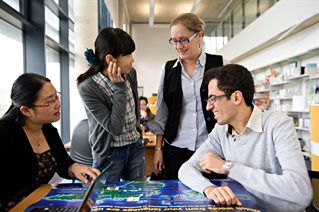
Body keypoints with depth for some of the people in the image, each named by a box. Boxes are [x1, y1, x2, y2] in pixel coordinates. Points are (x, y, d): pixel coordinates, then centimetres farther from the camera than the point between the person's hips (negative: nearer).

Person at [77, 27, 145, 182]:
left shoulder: (130, 73, -5)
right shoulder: (87, 88, -22)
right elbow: (115, 127, -23)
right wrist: (119, 87, -24)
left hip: (136, 147, 5)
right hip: (109, 154, -5)